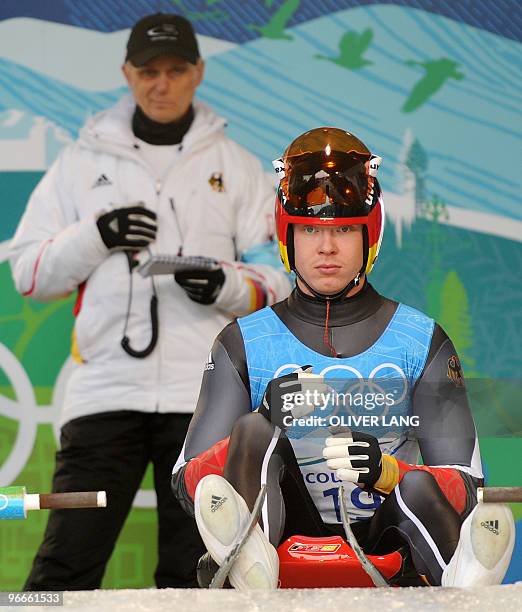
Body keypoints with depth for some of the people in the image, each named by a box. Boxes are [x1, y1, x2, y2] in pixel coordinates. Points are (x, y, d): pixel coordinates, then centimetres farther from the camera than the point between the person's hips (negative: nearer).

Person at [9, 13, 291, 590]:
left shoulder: (236, 165, 12)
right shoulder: (83, 160, 12)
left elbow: (279, 279, 9)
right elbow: (28, 272, 9)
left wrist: (227, 285, -13)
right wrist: (95, 237, -9)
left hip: (205, 396, 1)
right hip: (105, 388, 0)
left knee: (194, 576, 4)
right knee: (65, 567, -7)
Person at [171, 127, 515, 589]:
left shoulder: (422, 341, 11)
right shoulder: (244, 343, 11)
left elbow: (466, 489, 3)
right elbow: (187, 482, 2)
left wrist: (385, 472, -18)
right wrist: (262, 430, -18)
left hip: (386, 550, 0)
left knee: (420, 489, -29)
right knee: (252, 433, -24)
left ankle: (466, 587, -63)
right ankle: (251, 564, -56)